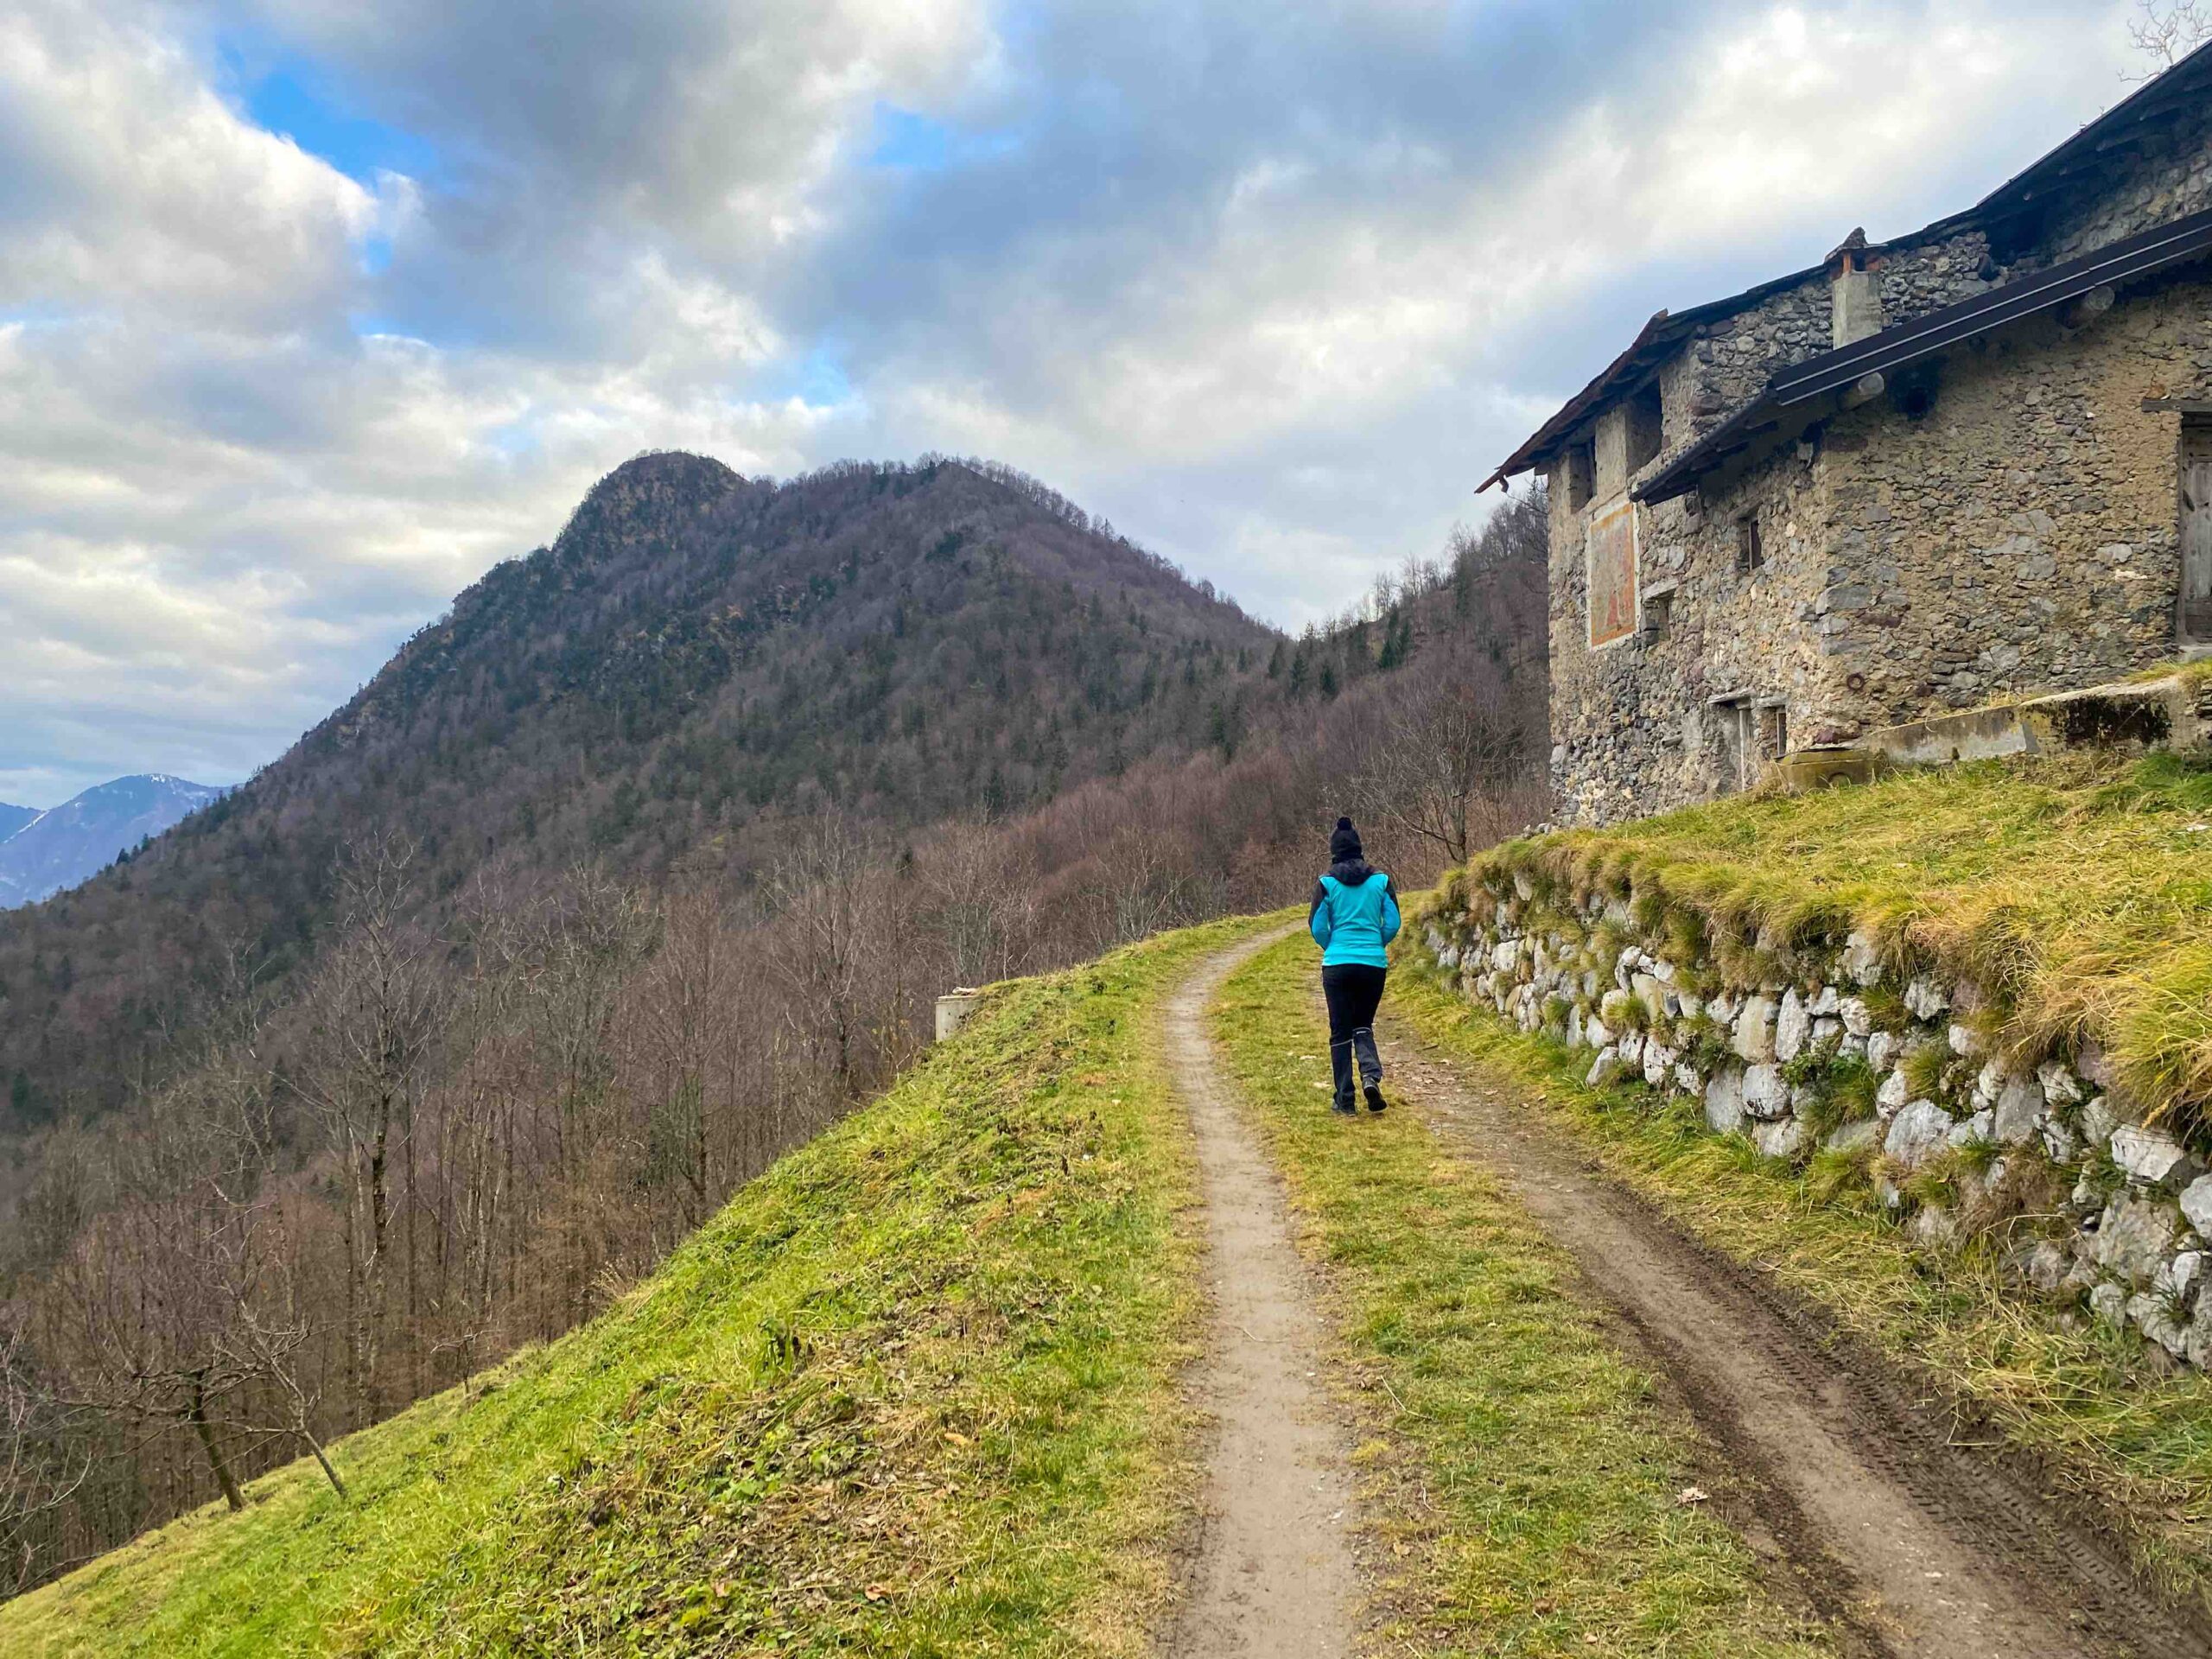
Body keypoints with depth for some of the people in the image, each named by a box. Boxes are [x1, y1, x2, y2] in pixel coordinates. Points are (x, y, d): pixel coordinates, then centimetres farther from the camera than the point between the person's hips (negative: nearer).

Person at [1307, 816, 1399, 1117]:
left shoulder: (1326, 884, -2)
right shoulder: (1381, 880, 3)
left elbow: (1317, 928, -2)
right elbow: (1392, 923, 2)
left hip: (1338, 965, -2)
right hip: (1374, 964, 2)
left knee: (1340, 1032, 7)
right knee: (1364, 1024, 19)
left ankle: (1345, 1101, 8)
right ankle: (1371, 1076, -8)